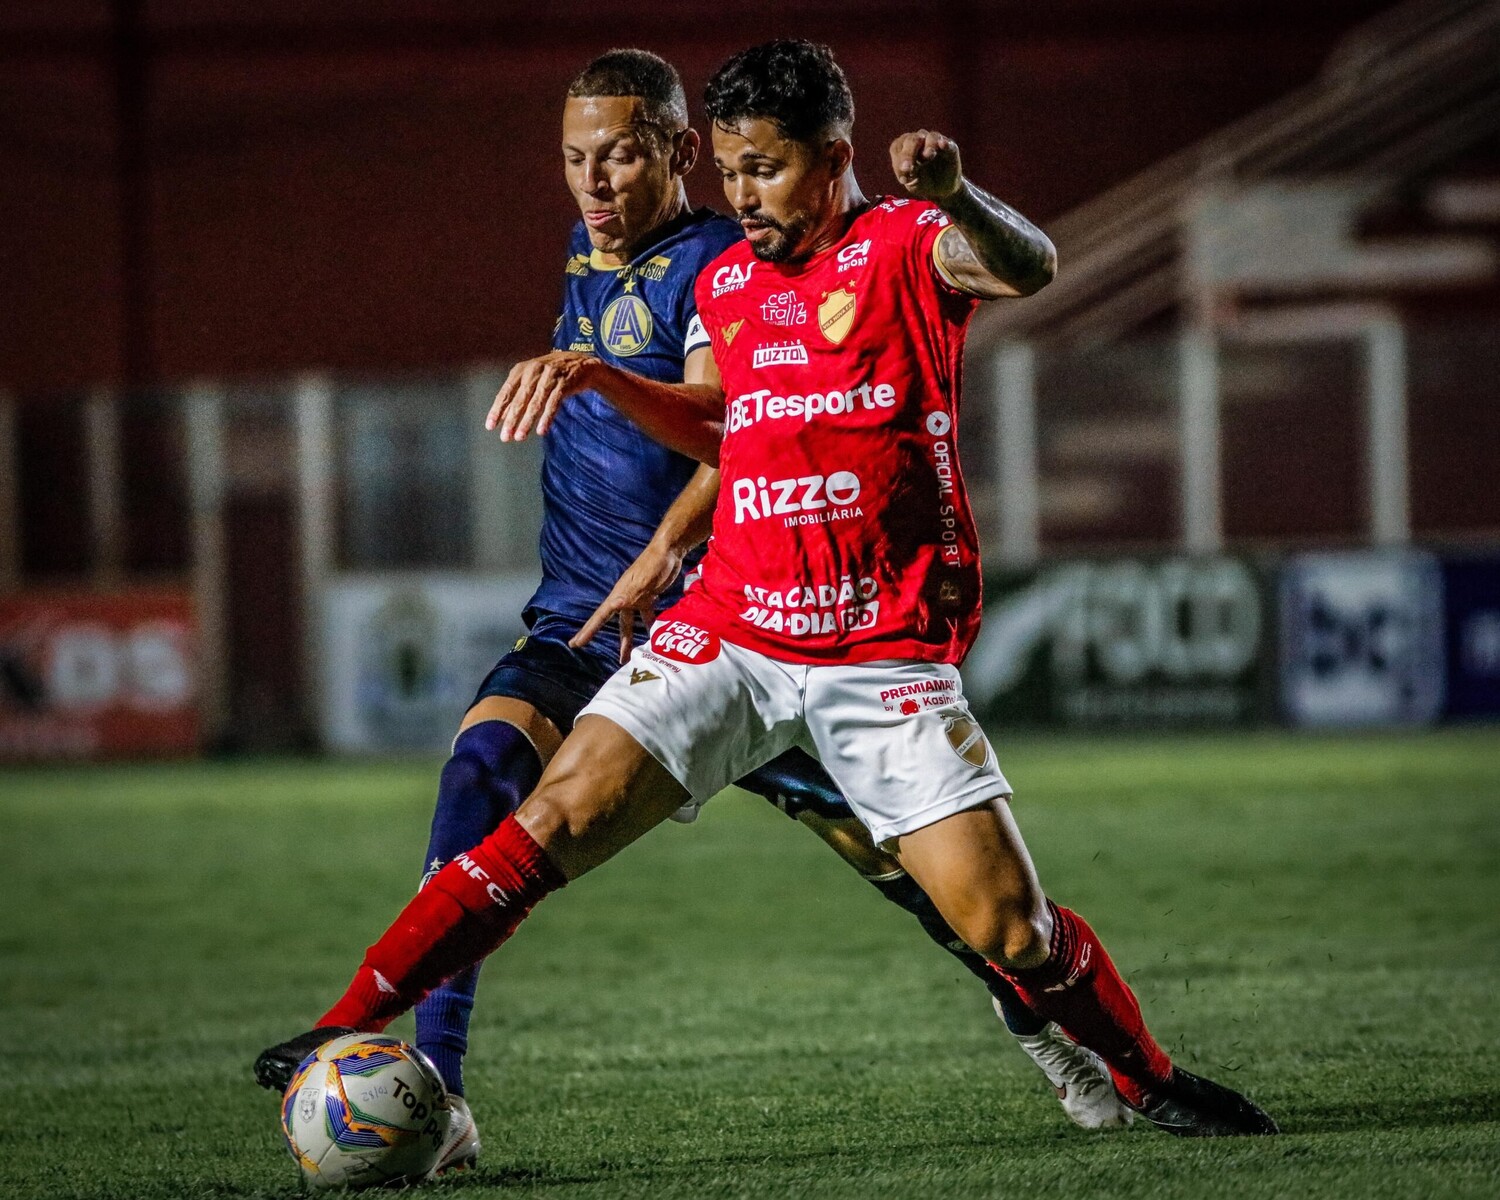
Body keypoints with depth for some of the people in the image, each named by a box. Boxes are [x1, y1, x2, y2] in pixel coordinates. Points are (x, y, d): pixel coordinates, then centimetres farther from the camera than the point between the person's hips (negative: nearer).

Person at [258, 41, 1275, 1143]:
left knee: (1010, 930, -7)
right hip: (728, 633, 4)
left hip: (885, 655, -4)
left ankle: (1152, 1082, 18)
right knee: (553, 823, -12)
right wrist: (598, 380, 12)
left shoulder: (906, 246, -5)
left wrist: (954, 197, -48)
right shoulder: (728, 282, 13)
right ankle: (347, 1036, -10)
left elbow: (1028, 268, -26)